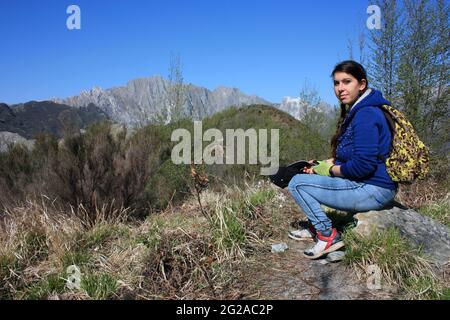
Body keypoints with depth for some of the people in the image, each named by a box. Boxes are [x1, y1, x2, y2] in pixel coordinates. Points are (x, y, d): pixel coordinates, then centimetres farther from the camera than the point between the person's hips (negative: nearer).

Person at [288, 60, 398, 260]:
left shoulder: (366, 115, -19)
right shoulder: (355, 112, 14)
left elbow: (363, 165, -25)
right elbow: (349, 154, 20)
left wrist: (330, 169, -9)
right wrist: (321, 165, 7)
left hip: (373, 190, -11)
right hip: (367, 186, 11)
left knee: (297, 183, -13)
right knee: (312, 173, 22)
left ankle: (328, 236, -4)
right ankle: (314, 227, 23)